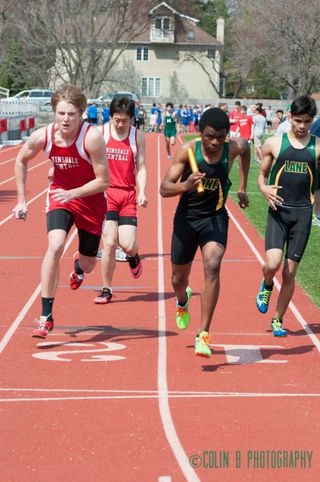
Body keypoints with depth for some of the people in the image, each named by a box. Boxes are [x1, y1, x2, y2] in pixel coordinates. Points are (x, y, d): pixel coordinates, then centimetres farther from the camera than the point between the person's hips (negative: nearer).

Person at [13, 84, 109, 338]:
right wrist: (22, 200, 5)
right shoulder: (43, 136, -18)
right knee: (55, 246, -25)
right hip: (60, 195, 1)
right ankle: (46, 316, -18)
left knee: (88, 264, 12)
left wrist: (73, 193, -33)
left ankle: (79, 266, 56)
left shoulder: (92, 137, -29)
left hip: (91, 199, -1)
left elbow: (103, 181, -23)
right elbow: (21, 161, 4)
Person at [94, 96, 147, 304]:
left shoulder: (137, 136, 3)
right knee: (109, 243, -9)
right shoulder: (100, 133, -1)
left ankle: (134, 256, 29)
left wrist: (142, 192, -9)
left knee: (128, 245, -10)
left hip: (128, 195, 1)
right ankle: (106, 290, 7)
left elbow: (141, 167, 5)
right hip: (106, 194, -1)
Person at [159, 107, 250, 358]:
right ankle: (183, 301, 54)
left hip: (215, 218, 0)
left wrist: (242, 187, 17)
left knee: (212, 267, -25)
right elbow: (164, 188, -21)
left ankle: (203, 335, -23)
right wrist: (185, 185, -43)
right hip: (186, 218, 0)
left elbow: (246, 147, 15)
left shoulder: (233, 148, -13)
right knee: (178, 279, 14)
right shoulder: (188, 150, -19)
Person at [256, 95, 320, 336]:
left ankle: (278, 320, 20)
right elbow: (262, 174, 12)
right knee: (273, 264, -18)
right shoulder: (274, 143, 2)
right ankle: (267, 286, 19)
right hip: (278, 210, -1)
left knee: (290, 272, 4)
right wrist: (265, 189, -9)